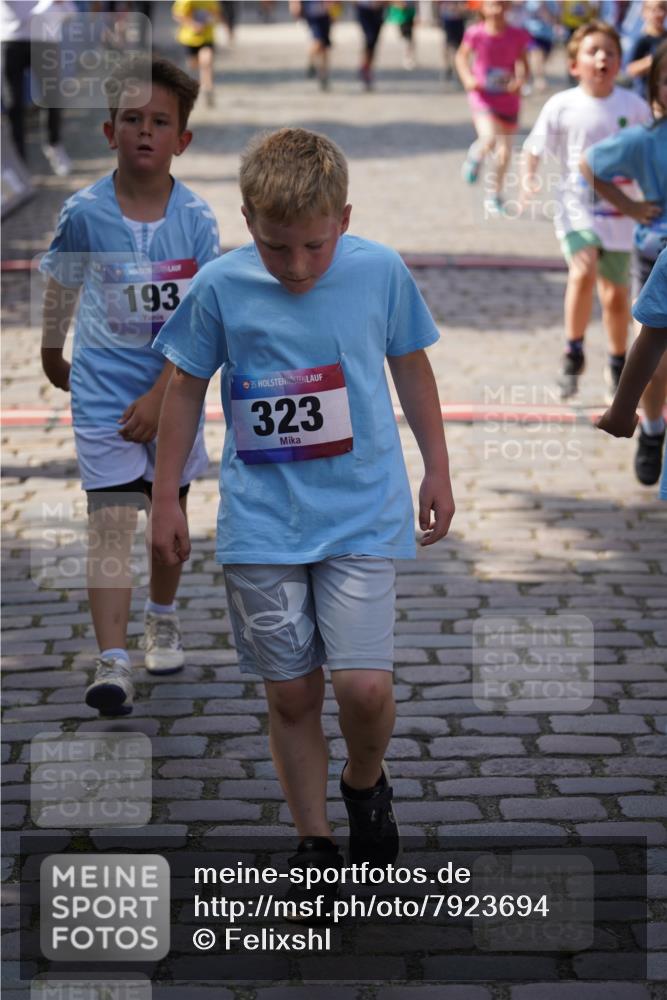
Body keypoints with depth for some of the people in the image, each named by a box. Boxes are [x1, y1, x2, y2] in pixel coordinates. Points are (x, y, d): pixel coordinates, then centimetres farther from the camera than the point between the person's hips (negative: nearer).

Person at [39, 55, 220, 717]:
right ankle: (111, 662, -14)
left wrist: (159, 395, -18)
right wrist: (52, 356, 21)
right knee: (110, 520, -10)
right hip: (102, 390, -2)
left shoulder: (195, 216, -10)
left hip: (174, 388, 2)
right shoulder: (85, 211, -10)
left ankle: (162, 616, 45)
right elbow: (60, 287, 8)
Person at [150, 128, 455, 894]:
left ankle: (365, 783, 22)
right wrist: (165, 499, 7)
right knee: (291, 693, 6)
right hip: (261, 521, 1)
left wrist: (437, 470, 13)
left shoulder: (381, 272, -6)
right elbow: (187, 388, 5)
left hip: (362, 513, -1)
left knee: (363, 685, -11)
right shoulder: (220, 286, -7)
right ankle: (314, 842, 23)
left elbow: (410, 368, 9)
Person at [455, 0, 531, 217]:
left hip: (508, 99, 3)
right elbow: (462, 57, 5)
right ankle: (475, 156, 12)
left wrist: (520, 81, -15)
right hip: (483, 97, -3)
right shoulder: (476, 34, -9)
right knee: (489, 139, -26)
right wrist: (468, 79, -11)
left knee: (504, 152, 8)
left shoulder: (517, 36, -6)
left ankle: (494, 197, 27)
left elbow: (523, 63, 4)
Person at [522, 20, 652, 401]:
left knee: (616, 293, 11)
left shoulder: (635, 106, -3)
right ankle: (574, 352, -8)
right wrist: (529, 178, -16)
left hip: (620, 210, 2)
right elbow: (535, 148, 1)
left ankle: (618, 363, 34)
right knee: (584, 271, -27)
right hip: (576, 206, -2)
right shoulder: (561, 106, -7)